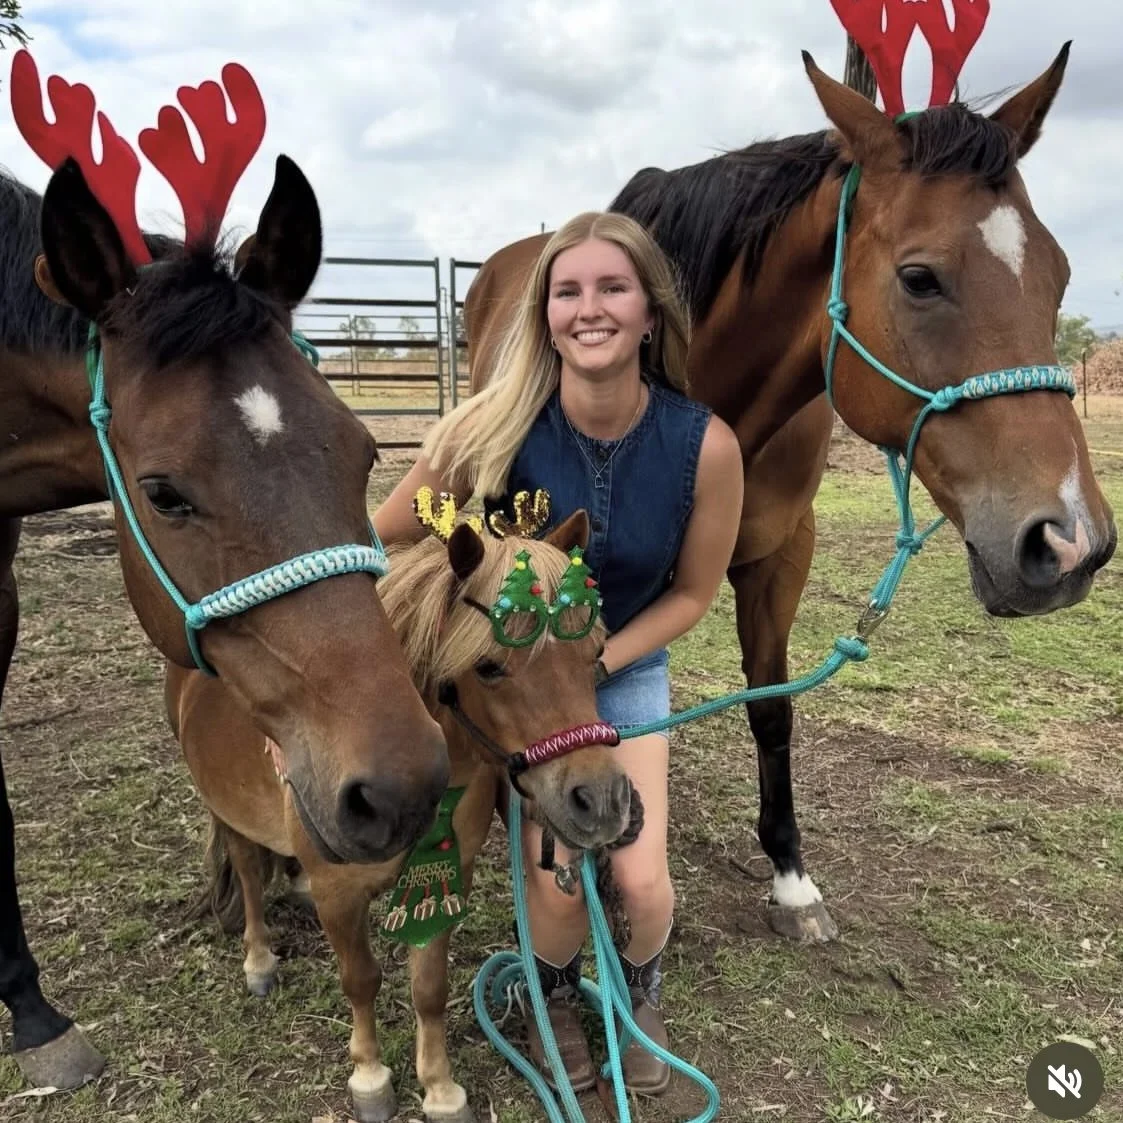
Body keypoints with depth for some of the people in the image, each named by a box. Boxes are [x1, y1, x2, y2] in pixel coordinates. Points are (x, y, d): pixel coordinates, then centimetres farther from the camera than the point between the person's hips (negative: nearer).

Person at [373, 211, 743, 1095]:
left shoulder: (705, 445, -23)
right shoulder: (497, 426, -26)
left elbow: (693, 593, -9)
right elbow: (382, 538, -14)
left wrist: (590, 666, -17)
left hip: (627, 667, 1)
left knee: (642, 880, -5)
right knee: (558, 878, -9)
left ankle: (643, 994, 35)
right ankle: (556, 998, 31)